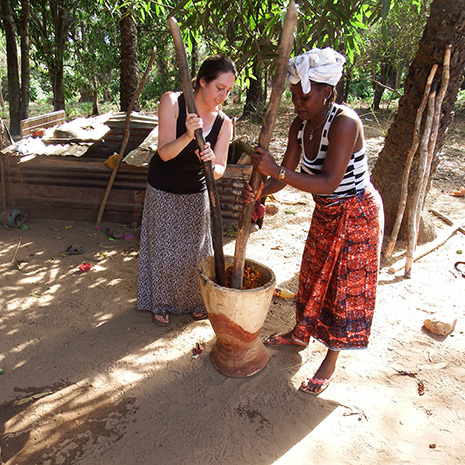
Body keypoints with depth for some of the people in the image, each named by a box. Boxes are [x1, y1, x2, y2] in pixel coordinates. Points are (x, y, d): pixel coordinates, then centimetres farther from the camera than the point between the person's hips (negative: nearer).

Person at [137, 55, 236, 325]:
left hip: (196, 194, 2)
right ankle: (162, 303, 33)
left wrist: (212, 165, -36)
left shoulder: (224, 123, -13)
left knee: (195, 249, 10)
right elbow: (165, 153, -25)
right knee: (163, 249, 9)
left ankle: (196, 301, 35)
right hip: (163, 191, -1)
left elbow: (220, 170, -12)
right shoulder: (172, 102, -20)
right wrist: (188, 136, -44)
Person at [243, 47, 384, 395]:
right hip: (325, 213, 8)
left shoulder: (345, 122, -29)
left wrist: (276, 170, -39)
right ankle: (301, 334, 42)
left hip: (357, 214, -7)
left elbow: (329, 182, -35)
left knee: (345, 285, 4)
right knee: (313, 274, 20)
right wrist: (260, 192, -22)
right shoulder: (301, 125, -6)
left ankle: (331, 361, 22)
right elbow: (287, 174, -4)